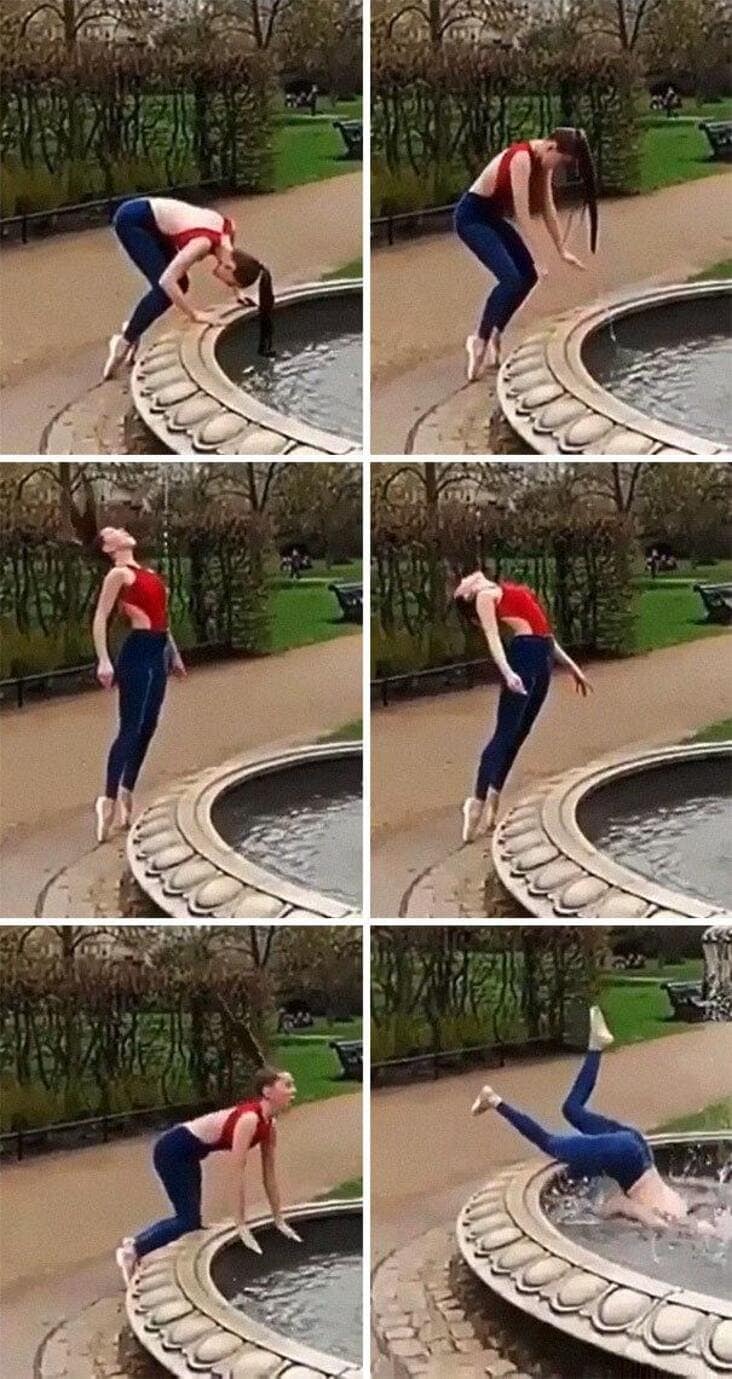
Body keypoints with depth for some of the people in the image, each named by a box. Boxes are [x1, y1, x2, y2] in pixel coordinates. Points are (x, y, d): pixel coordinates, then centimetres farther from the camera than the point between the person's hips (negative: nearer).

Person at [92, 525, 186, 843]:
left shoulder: (147, 573, 18)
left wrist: (174, 653, 25)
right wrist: (103, 661, -23)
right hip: (137, 651, -9)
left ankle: (126, 792, 17)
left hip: (158, 652, 9)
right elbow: (100, 619, -14)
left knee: (148, 727, 10)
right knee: (131, 727, -12)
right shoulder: (119, 574, -8)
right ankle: (109, 799, -13)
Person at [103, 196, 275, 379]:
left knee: (179, 285, 6)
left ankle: (131, 330, 18)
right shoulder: (204, 242, -31)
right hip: (132, 219, -9)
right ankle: (125, 341, -8)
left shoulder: (228, 229, -7)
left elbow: (226, 257, 18)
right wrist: (194, 315, -26)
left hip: (152, 222, 9)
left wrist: (237, 293, 19)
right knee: (164, 289, -18)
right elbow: (166, 280, -32)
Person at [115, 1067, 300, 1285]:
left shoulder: (270, 1124, -2)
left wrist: (279, 1221, 10)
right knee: (190, 1220, -9)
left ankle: (136, 1243, 23)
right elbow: (239, 1173, -29)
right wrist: (241, 1226, -27)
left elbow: (269, 1174, 7)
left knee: (191, 1219, 11)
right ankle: (132, 1251, -2)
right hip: (173, 1150, -9)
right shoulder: (249, 1119, -29)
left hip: (187, 1153, 9)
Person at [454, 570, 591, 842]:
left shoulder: (514, 593, 25)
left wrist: (571, 666, 25)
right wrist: (507, 671, -27)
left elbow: (543, 631, 27)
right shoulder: (486, 596, 2)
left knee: (518, 733, 8)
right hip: (523, 654, -8)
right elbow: (492, 636, -11)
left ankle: (492, 801, 12)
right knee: (505, 732, -13)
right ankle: (478, 801, -15)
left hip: (543, 657, 8)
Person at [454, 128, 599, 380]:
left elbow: (547, 208, 10)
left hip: (492, 216, 10)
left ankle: (494, 335, 14)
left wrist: (562, 250, 10)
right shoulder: (522, 159, -27)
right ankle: (480, 340, -12)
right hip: (472, 216, -10)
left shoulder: (543, 161, 1)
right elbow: (522, 215, -29)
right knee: (510, 278, -22)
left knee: (529, 274, 6)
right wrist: (538, 259, -27)